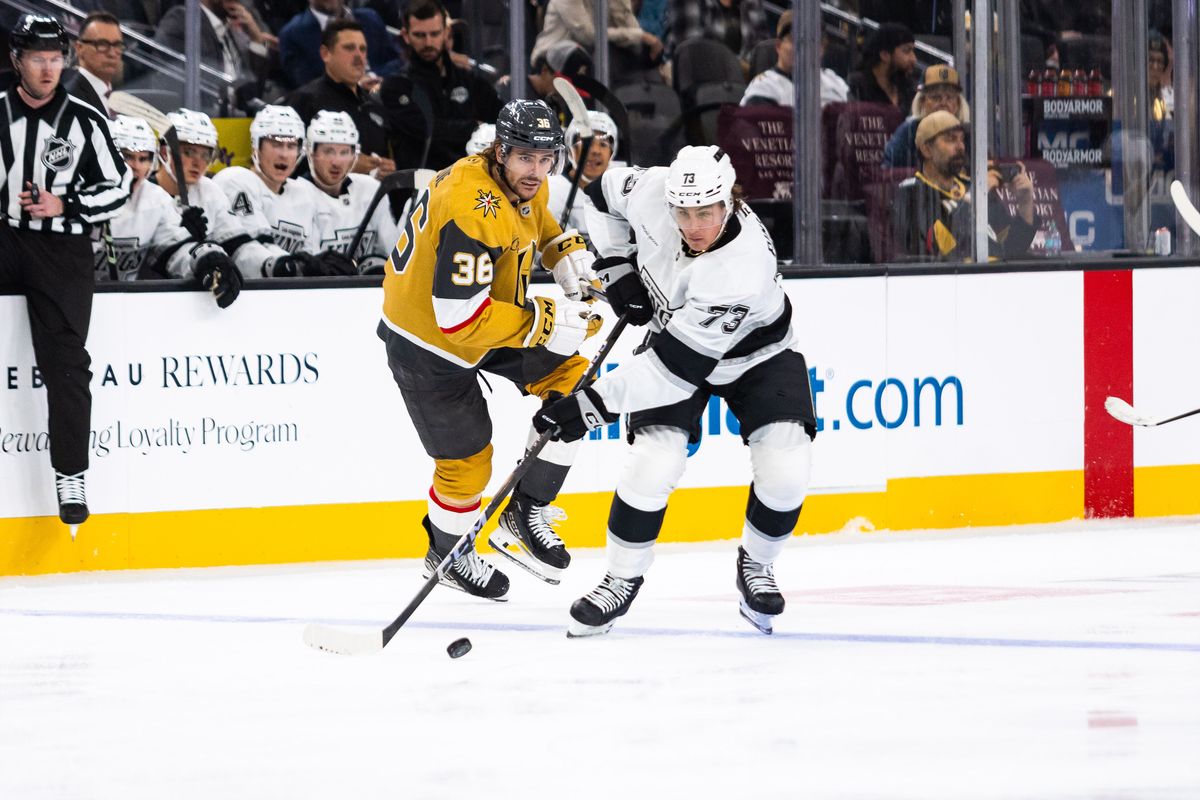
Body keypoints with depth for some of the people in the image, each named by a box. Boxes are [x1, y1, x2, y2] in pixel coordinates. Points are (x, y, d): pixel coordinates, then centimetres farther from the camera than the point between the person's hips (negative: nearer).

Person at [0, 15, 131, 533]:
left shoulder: (84, 121, -1)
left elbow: (116, 190, 2)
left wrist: (64, 206, -11)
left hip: (62, 251, -2)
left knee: (65, 363, -6)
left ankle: (70, 477, -1)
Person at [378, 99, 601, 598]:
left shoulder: (524, 182, -6)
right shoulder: (471, 210, -36)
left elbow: (534, 219, 21)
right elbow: (460, 318, -37)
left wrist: (567, 254, 0)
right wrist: (546, 322, -33)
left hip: (488, 315, 9)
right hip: (429, 342, -9)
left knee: (572, 379, 0)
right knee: (467, 460, 2)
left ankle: (525, 514, 11)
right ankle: (448, 552, 33)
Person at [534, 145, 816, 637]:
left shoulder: (745, 270, -41)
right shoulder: (652, 190, -28)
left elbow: (680, 364, -39)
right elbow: (605, 192, -1)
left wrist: (594, 405, -38)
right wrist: (617, 267, -10)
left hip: (757, 353, -3)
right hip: (674, 331, 3)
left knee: (785, 471, -17)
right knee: (655, 461, -16)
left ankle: (755, 565, 12)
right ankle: (623, 578, 3)